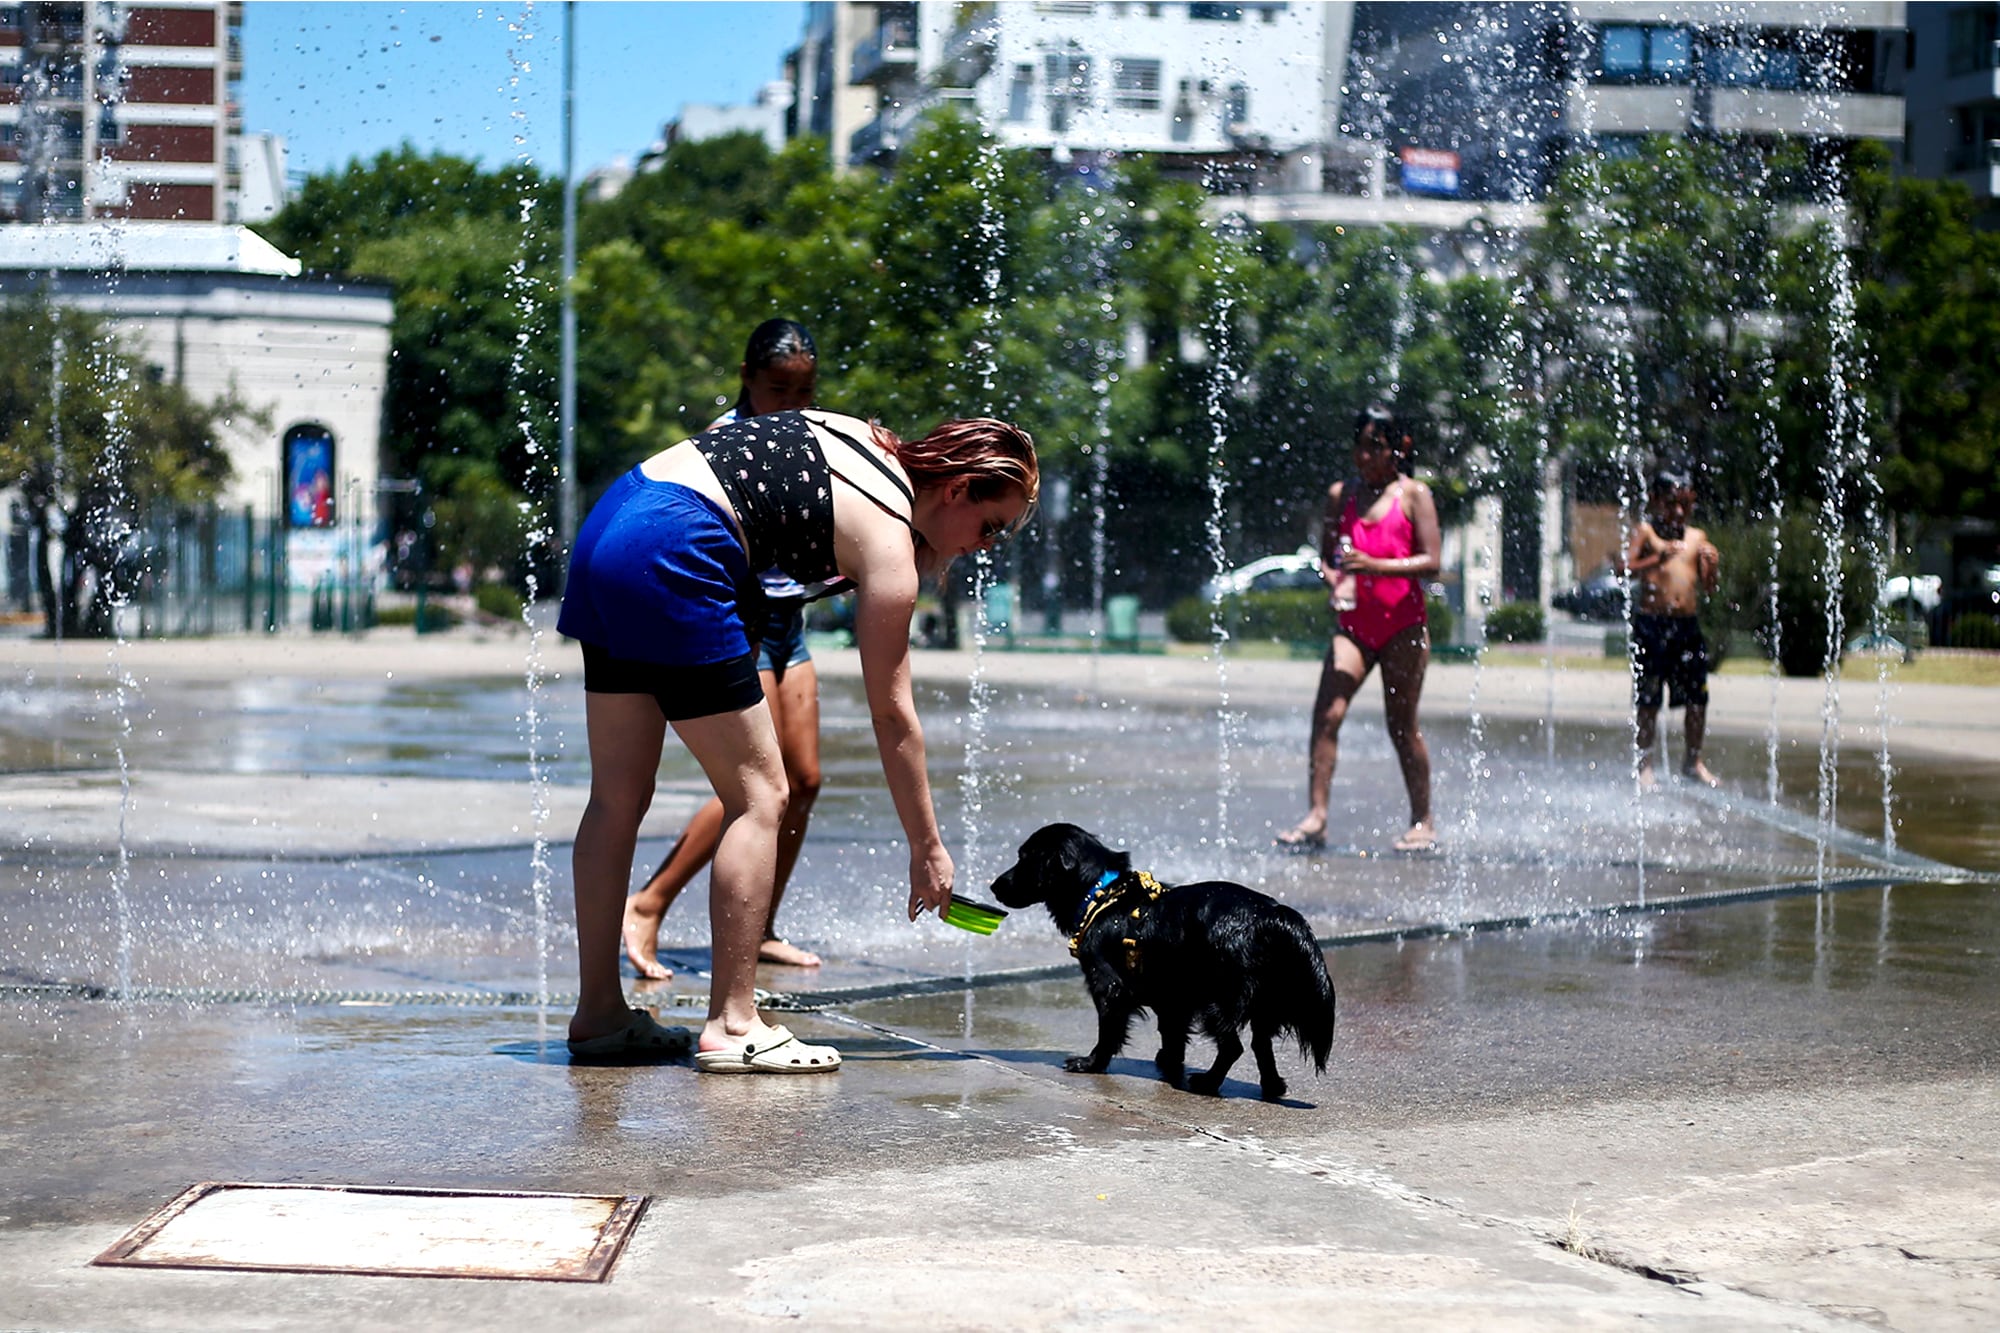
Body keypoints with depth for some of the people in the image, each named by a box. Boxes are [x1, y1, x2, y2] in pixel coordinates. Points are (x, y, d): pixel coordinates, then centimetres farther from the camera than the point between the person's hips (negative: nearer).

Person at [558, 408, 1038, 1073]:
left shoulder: (864, 443, 18)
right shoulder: (889, 540, -4)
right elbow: (892, 714, -1)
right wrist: (928, 850, 6)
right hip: (670, 555, -10)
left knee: (619, 796, 12)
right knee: (759, 795, -3)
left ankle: (599, 1012, 17)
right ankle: (732, 1028, -3)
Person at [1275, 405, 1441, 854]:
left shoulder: (1414, 494, -1)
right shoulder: (1341, 494, 8)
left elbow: (1430, 561, -8)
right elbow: (1326, 556, 11)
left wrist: (1375, 565, -21)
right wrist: (1336, 578, -12)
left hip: (1403, 623, -3)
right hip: (1354, 622, 3)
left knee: (1402, 726, 3)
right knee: (1326, 714, -12)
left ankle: (1422, 823, 15)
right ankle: (1316, 817, -12)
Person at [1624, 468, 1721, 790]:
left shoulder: (1697, 538, 12)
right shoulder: (1645, 532, 1)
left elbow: (1709, 586, 12)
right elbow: (1626, 567, -11)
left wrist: (1713, 566, -8)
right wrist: (1657, 558, -24)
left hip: (1688, 626, 4)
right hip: (1651, 623, -4)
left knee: (1697, 697, 4)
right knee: (1647, 699, -1)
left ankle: (1693, 761, 19)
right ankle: (1644, 765, 7)